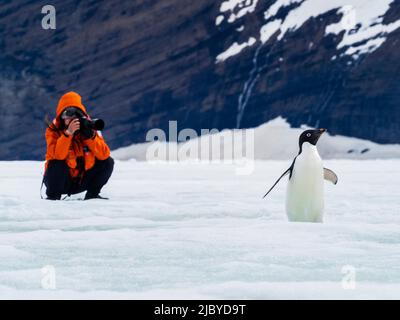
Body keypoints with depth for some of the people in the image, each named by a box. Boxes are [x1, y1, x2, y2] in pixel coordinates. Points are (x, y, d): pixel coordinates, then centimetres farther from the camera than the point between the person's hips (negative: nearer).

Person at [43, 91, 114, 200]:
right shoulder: (54, 130, -12)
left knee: (108, 162, -11)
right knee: (57, 163, -33)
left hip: (81, 181, 4)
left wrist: (90, 136, -26)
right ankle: (53, 196, -10)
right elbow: (58, 155, -30)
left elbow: (104, 155, -15)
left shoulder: (88, 128, -4)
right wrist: (68, 133, -39)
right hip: (61, 181, -3)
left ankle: (92, 194, 4)